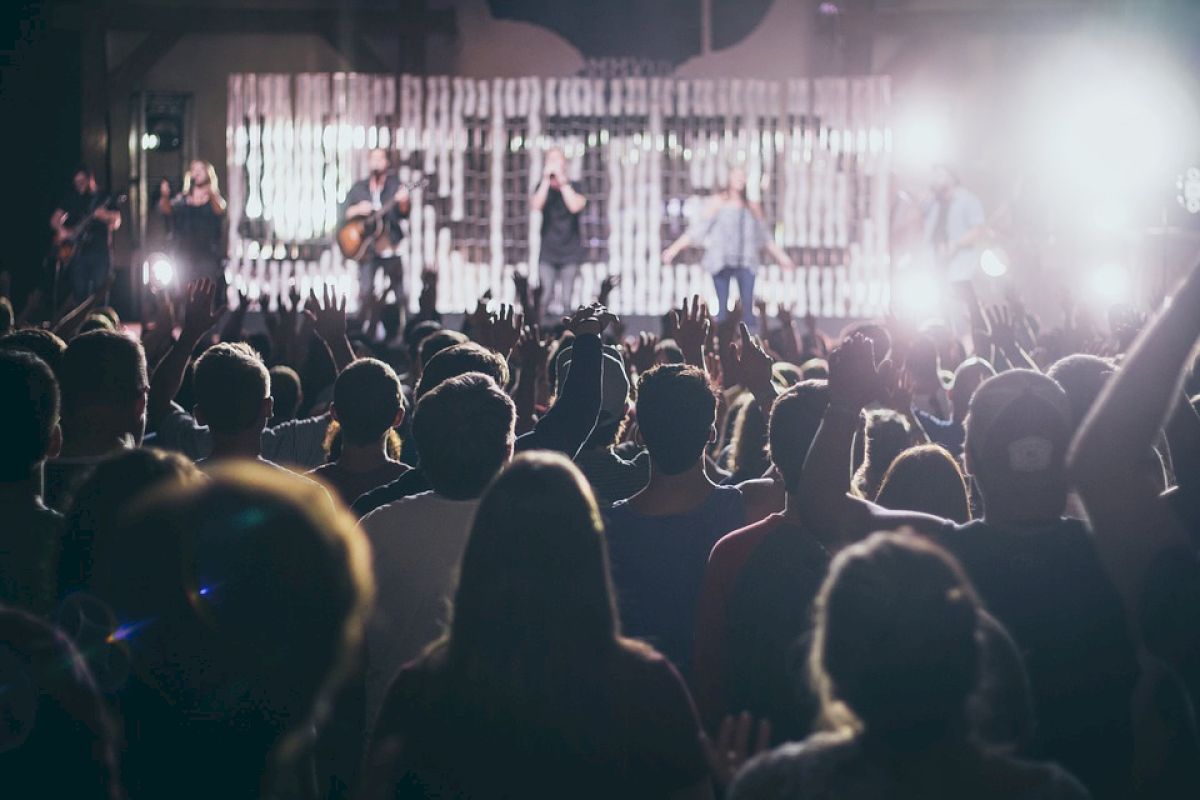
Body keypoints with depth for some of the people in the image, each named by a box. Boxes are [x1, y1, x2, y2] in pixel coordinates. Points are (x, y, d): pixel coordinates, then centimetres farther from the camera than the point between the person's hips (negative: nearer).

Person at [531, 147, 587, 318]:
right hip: (547, 253, 1)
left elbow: (575, 206, -18)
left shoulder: (575, 187, 1)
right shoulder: (543, 187, 5)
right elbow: (536, 205, -13)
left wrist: (562, 181, -19)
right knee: (545, 299, -9)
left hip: (570, 252, -1)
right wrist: (546, 179, -18)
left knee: (565, 302, -7)